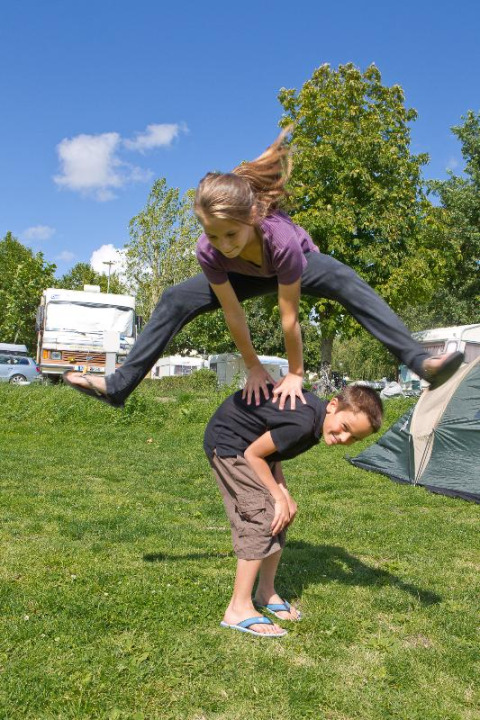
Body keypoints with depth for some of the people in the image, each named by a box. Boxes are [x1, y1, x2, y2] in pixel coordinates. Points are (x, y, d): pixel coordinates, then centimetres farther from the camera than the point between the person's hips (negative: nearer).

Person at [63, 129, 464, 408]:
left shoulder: (282, 239, -45)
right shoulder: (209, 251, -36)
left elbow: (289, 317, -36)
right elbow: (233, 314, -25)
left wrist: (295, 373, -25)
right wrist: (254, 367, -15)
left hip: (302, 261, -3)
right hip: (247, 276, 3)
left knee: (352, 287, -34)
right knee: (175, 302, -9)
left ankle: (420, 362, -39)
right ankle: (118, 385, -3)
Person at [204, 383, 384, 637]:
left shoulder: (312, 412, -5)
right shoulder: (302, 421, -33)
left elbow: (272, 454, 2)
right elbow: (253, 454, -23)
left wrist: (284, 495, -8)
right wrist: (280, 497, -15)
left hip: (250, 443, 10)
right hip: (227, 442, -10)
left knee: (281, 516, 10)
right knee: (262, 519, -14)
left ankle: (266, 592, 26)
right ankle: (238, 609, -6)